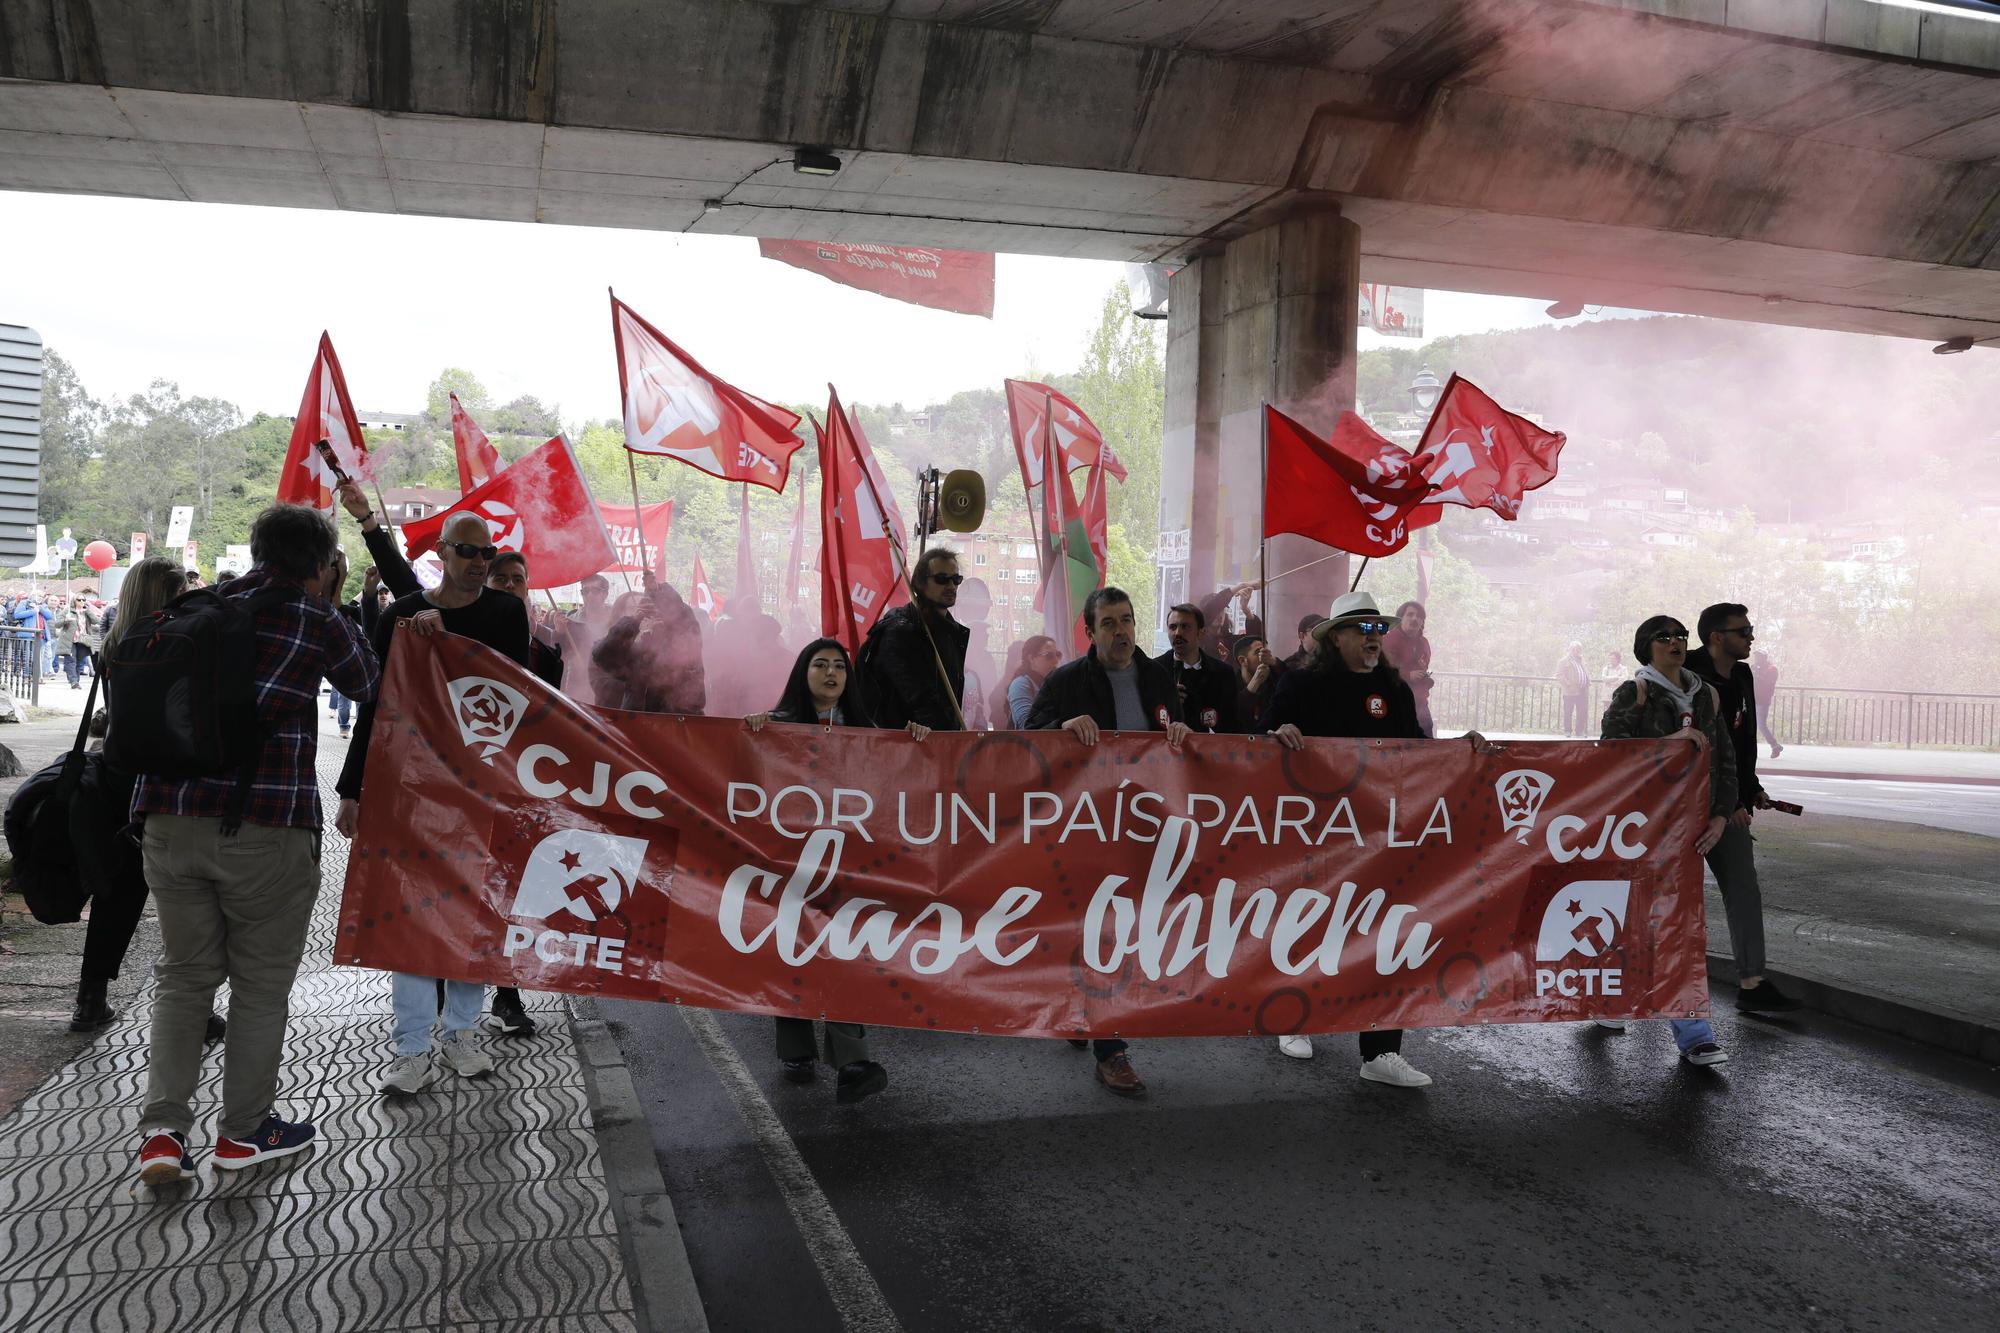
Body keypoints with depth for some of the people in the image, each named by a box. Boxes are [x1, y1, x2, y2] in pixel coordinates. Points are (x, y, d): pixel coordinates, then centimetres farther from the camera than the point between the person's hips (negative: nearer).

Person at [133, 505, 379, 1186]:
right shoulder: (318, 620, -2)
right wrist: (354, 615, 25)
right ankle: (245, 1129, 20)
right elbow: (370, 686, 12)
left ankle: (162, 1129, 8)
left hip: (171, 816, 5)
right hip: (266, 824, -5)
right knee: (261, 981, 11)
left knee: (183, 974, 16)